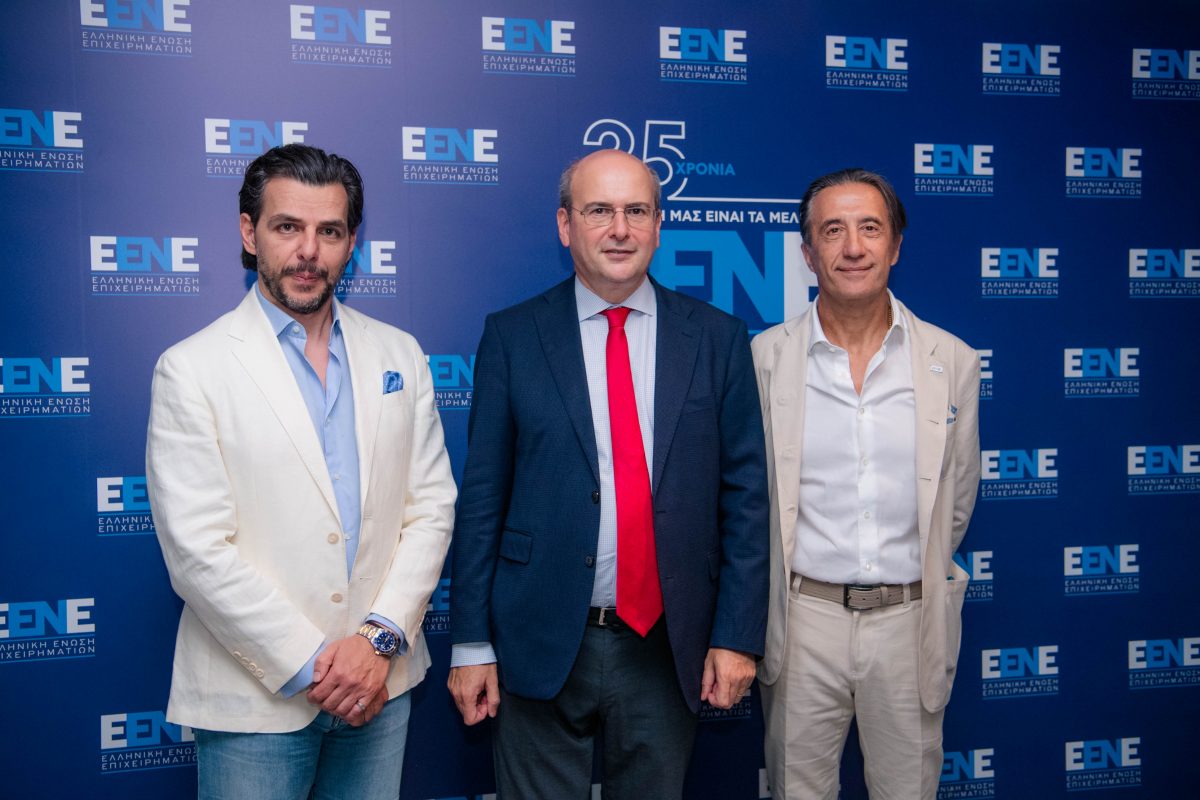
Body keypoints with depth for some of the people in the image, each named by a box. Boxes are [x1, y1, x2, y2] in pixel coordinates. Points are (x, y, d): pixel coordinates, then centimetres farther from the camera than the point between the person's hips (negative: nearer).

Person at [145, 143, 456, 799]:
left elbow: (431, 507, 2)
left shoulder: (399, 355, 5)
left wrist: (380, 637, -8)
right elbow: (198, 550, -13)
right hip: (255, 700, -3)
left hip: (381, 685, 4)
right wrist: (309, 667, -13)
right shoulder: (190, 369, -7)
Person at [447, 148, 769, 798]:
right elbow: (481, 499, 0)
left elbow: (744, 494, 1)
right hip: (540, 646, -1)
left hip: (667, 647, 1)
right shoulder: (510, 338, -1)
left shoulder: (718, 339, 1)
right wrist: (471, 644, -2)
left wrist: (737, 636, -3)